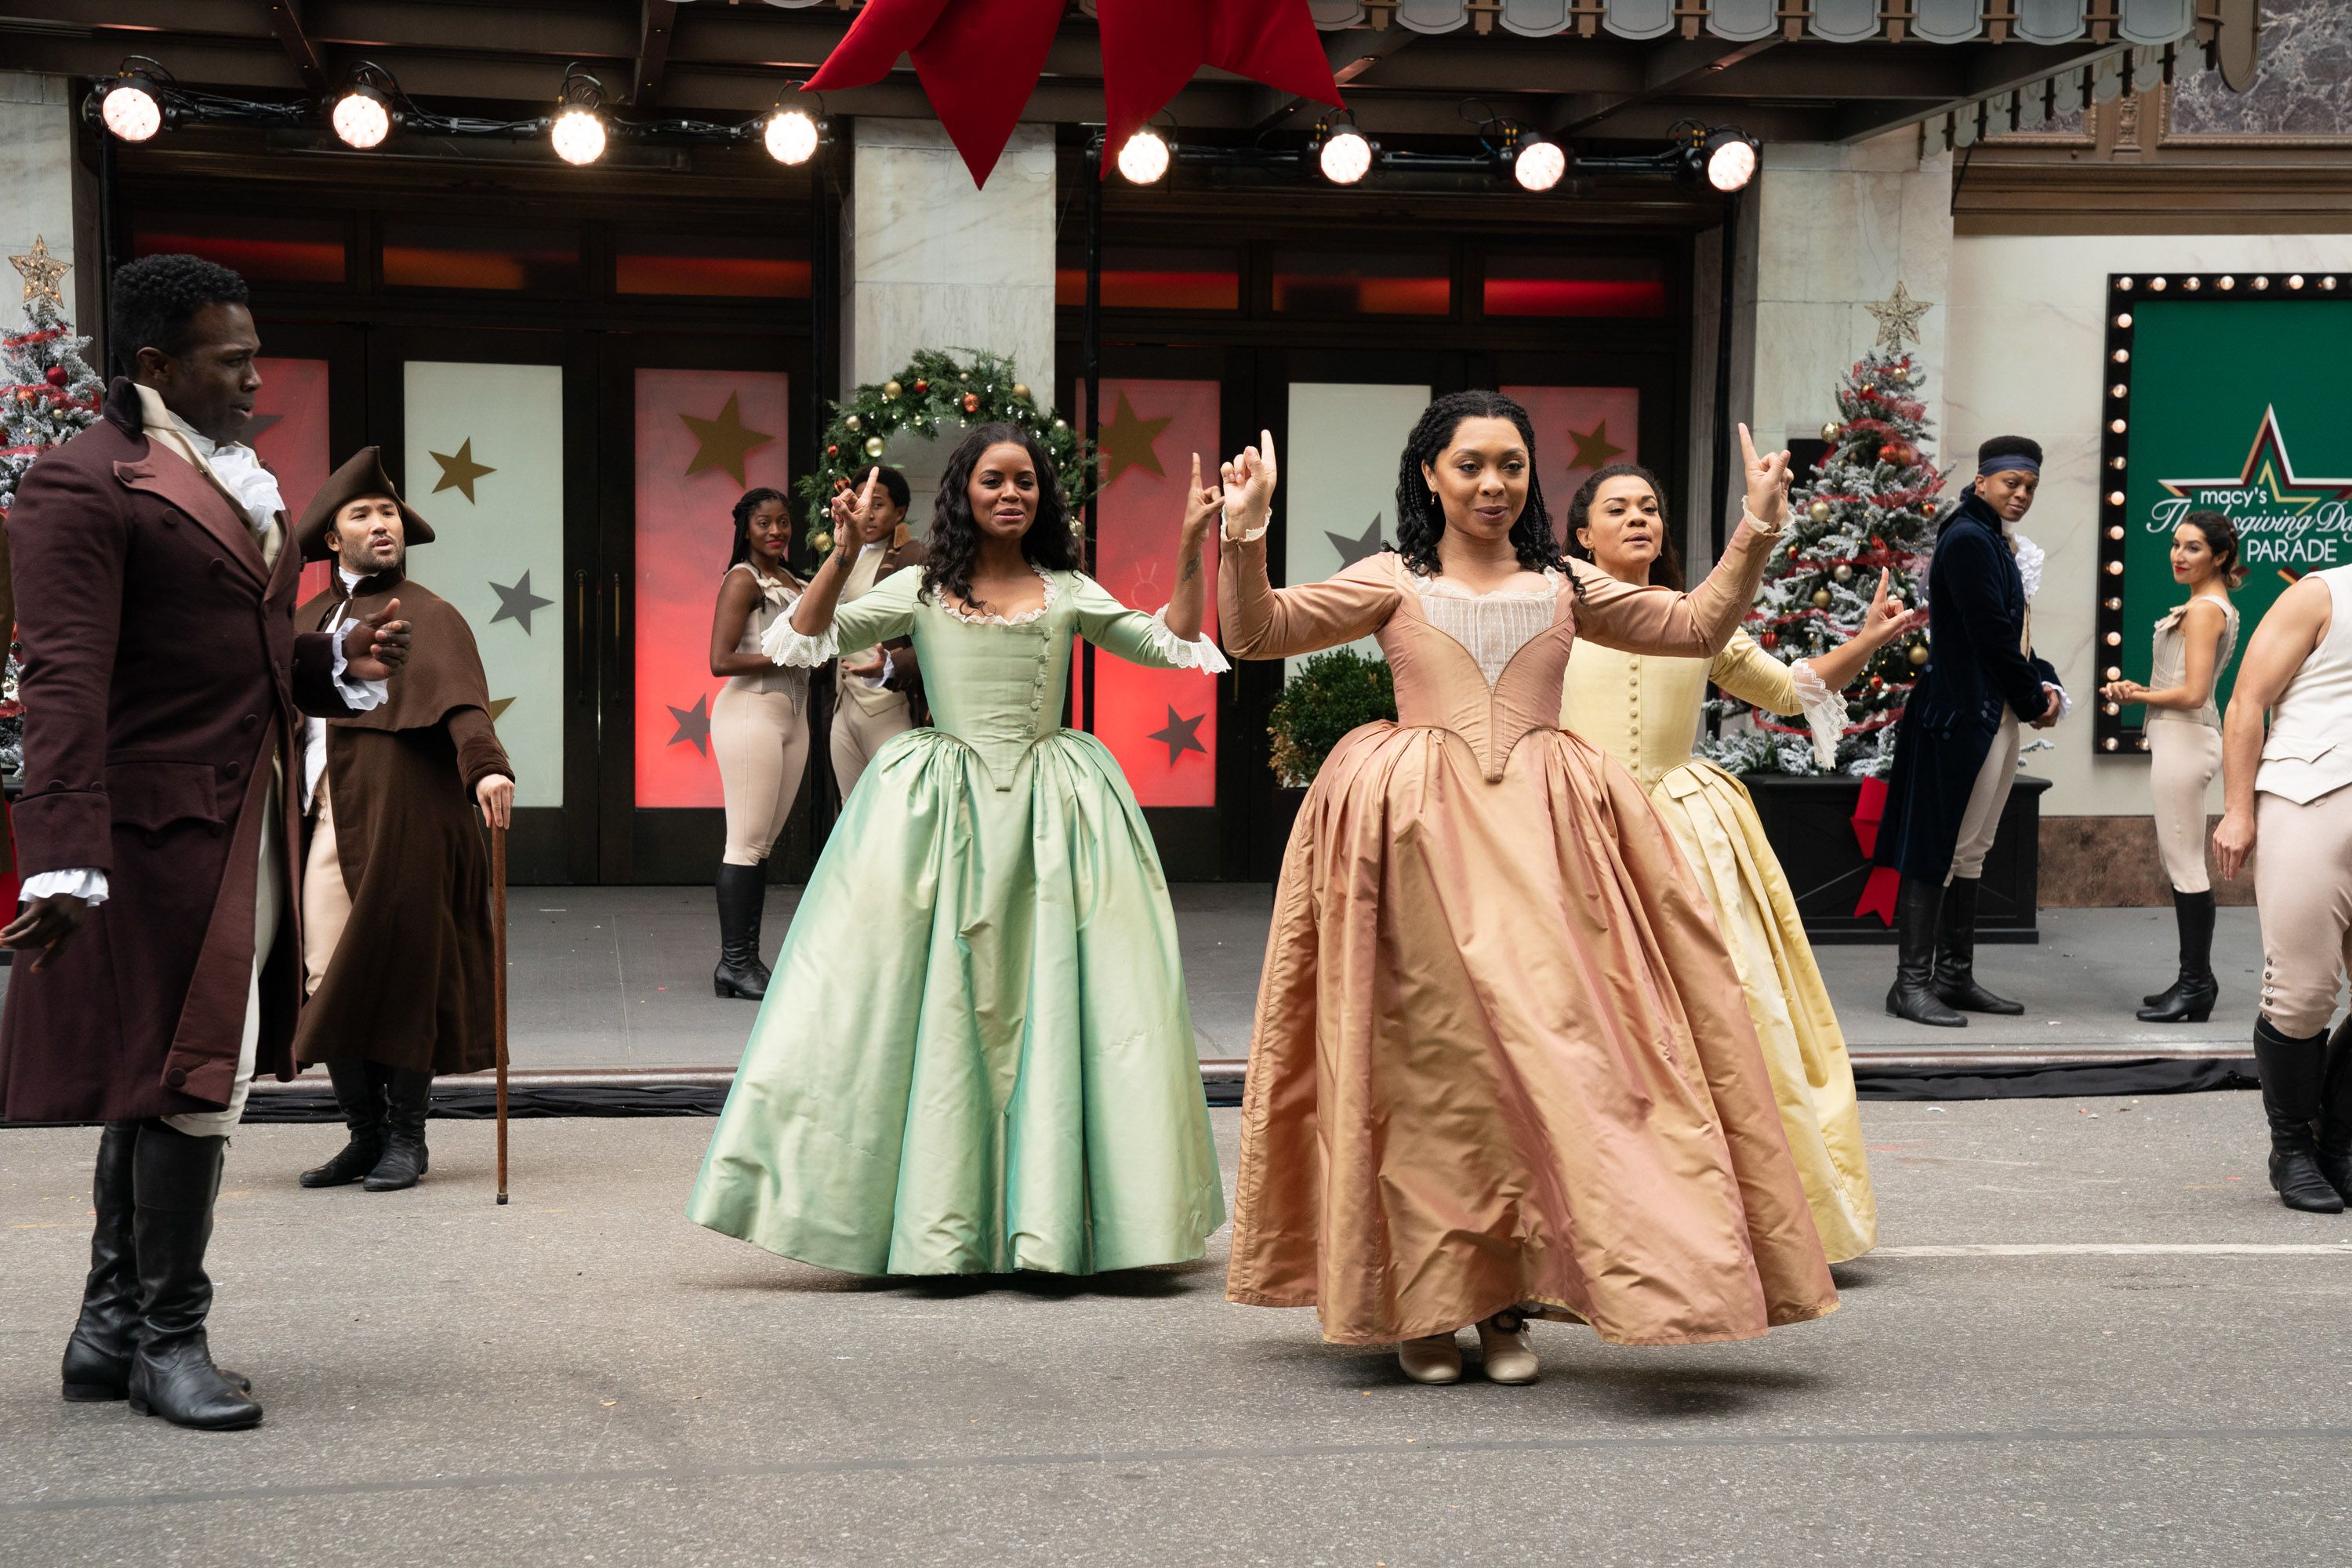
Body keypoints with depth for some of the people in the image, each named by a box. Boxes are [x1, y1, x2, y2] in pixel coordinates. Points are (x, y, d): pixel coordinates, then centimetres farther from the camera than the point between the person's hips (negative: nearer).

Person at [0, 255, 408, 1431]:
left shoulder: (237, 484, 19)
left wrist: (342, 662, 5)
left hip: (244, 831, 9)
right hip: (156, 834, -9)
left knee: (170, 1081, 14)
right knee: (183, 1080, -3)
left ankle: (113, 1328, 24)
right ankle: (168, 1335, 9)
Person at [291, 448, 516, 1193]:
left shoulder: (427, 616, 0)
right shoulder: (305, 624, 19)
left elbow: (460, 696, -17)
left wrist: (484, 766, -34)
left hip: (402, 823, -6)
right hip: (326, 823, 6)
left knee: (400, 977, -2)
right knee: (330, 984, 5)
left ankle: (406, 1138, 9)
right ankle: (365, 1135, 17)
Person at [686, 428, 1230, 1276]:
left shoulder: (1069, 593, 9)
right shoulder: (921, 590, 6)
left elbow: (1172, 645, 9)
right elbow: (808, 638, 0)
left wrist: (1191, 550, -1)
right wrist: (844, 552, -13)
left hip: (1049, 811, 1)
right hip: (944, 808, -1)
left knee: (1050, 1001, -1)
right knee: (938, 1003, -2)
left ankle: (1046, 1217, 6)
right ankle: (936, 1219, 5)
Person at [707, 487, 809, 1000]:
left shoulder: (795, 583, 17)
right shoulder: (743, 580, -7)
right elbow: (721, 661, -14)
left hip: (793, 714, 8)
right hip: (751, 712, -8)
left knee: (763, 844, 9)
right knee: (747, 843, -7)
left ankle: (746, 958, 13)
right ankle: (734, 963, -4)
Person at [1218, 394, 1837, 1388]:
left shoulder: (1564, 587, 16)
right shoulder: (1392, 584, 9)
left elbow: (1698, 627, 22)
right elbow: (1257, 633, 2)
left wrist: (1756, 534, 12)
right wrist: (1244, 538, -13)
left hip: (1540, 834, 2)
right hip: (1420, 837, -2)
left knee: (1541, 1048, -6)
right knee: (1430, 1055, -3)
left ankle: (1509, 1303, 2)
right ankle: (1425, 1306, 5)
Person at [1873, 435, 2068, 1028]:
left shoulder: (1996, 541, 18)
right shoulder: (1969, 540, -13)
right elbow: (1992, 634, -17)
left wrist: (2043, 684, 3)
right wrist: (2034, 699, -7)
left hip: (1995, 717, 10)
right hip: (1963, 716, -10)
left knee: (1969, 850, 12)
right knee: (1940, 846, -9)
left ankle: (1954, 976, 18)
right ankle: (1911, 983, -8)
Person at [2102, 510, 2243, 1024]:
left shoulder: (2203, 609, -14)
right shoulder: (2216, 607, 17)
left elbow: (2192, 693, -20)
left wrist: (2135, 695, -7)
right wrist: (2140, 690, 8)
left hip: (2182, 738, -11)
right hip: (2182, 739, 11)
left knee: (2184, 866, -7)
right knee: (2178, 863, 14)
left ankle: (2195, 986, -4)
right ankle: (2195, 980, 20)